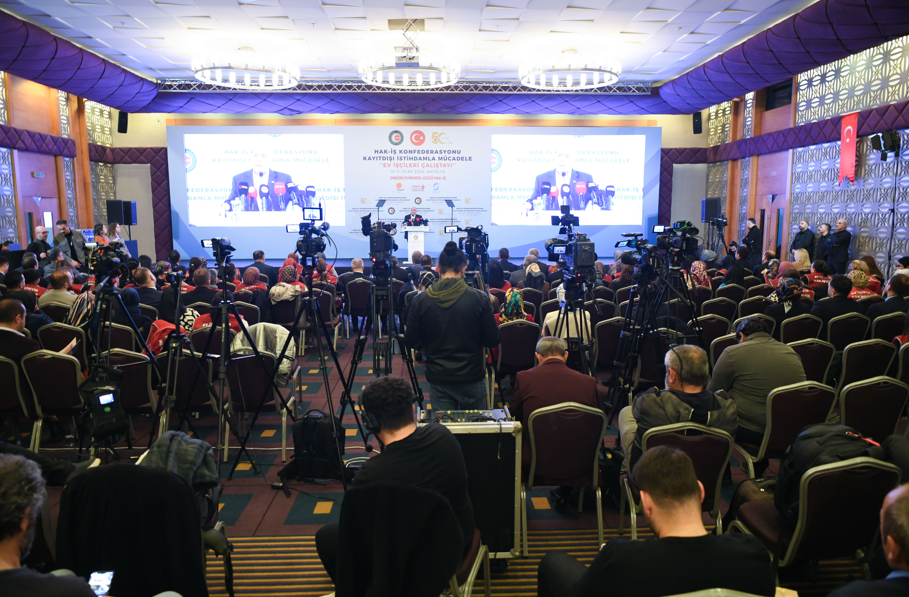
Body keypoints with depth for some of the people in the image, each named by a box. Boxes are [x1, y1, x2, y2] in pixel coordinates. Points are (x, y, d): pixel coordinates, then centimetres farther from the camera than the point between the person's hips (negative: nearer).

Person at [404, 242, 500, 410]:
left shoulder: (420, 300, -8)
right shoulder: (479, 298, -11)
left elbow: (411, 341, -1)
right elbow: (493, 341, -6)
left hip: (437, 379, 1)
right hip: (472, 377, -1)